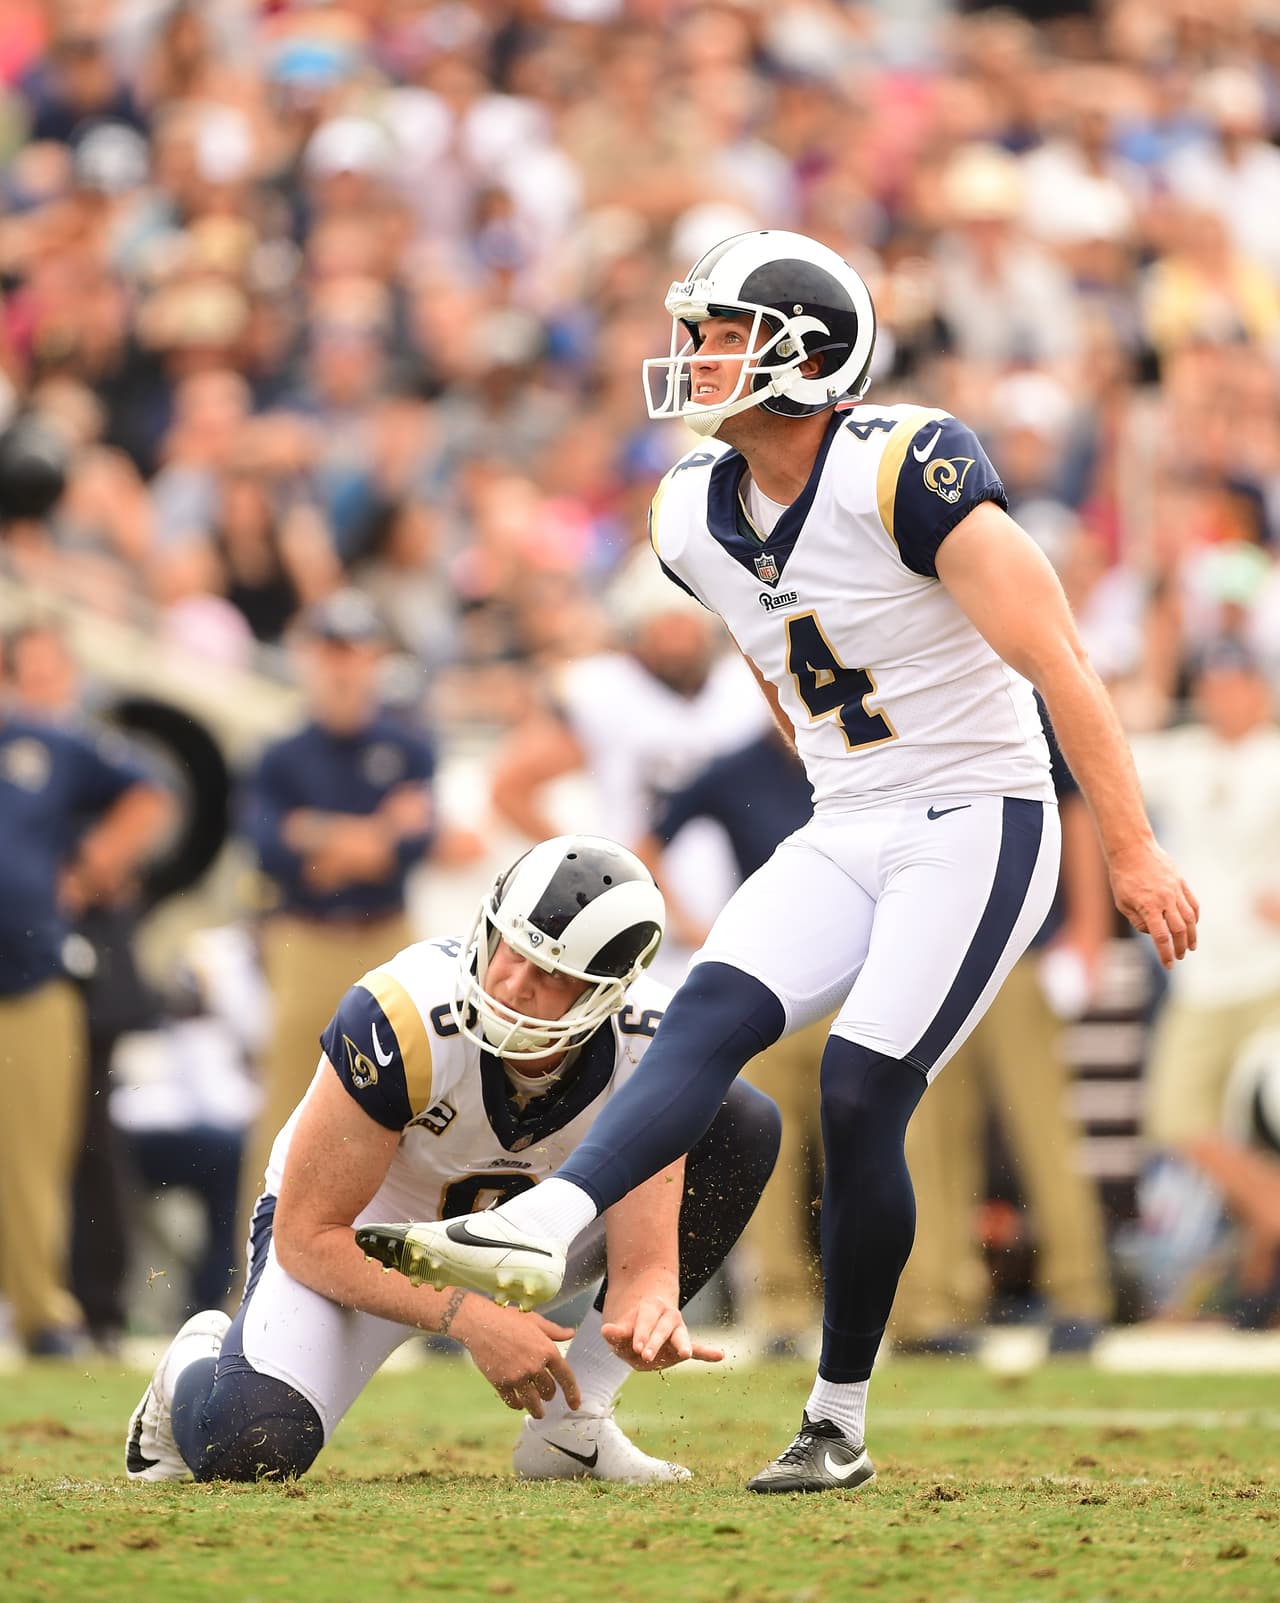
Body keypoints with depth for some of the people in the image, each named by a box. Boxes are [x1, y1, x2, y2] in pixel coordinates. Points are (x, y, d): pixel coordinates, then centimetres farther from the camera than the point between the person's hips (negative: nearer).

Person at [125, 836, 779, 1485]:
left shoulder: (647, 1046, -24)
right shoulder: (402, 1021, -35)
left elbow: (644, 1263, -23)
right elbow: (308, 1236, -28)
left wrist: (645, 1313, -49)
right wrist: (469, 1318, -39)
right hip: (361, 1244, -4)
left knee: (743, 1127, -14)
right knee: (247, 1447, -32)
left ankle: (573, 1422, -7)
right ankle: (197, 1369, 11)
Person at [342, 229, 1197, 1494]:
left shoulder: (904, 473, -19)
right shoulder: (698, 515, 4)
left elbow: (1055, 662, -18)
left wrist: (1131, 849, -19)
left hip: (978, 823, -7)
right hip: (844, 837, 7)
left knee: (861, 1100, -13)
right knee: (708, 1016, -16)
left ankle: (839, 1422, -3)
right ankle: (542, 1232, -35)